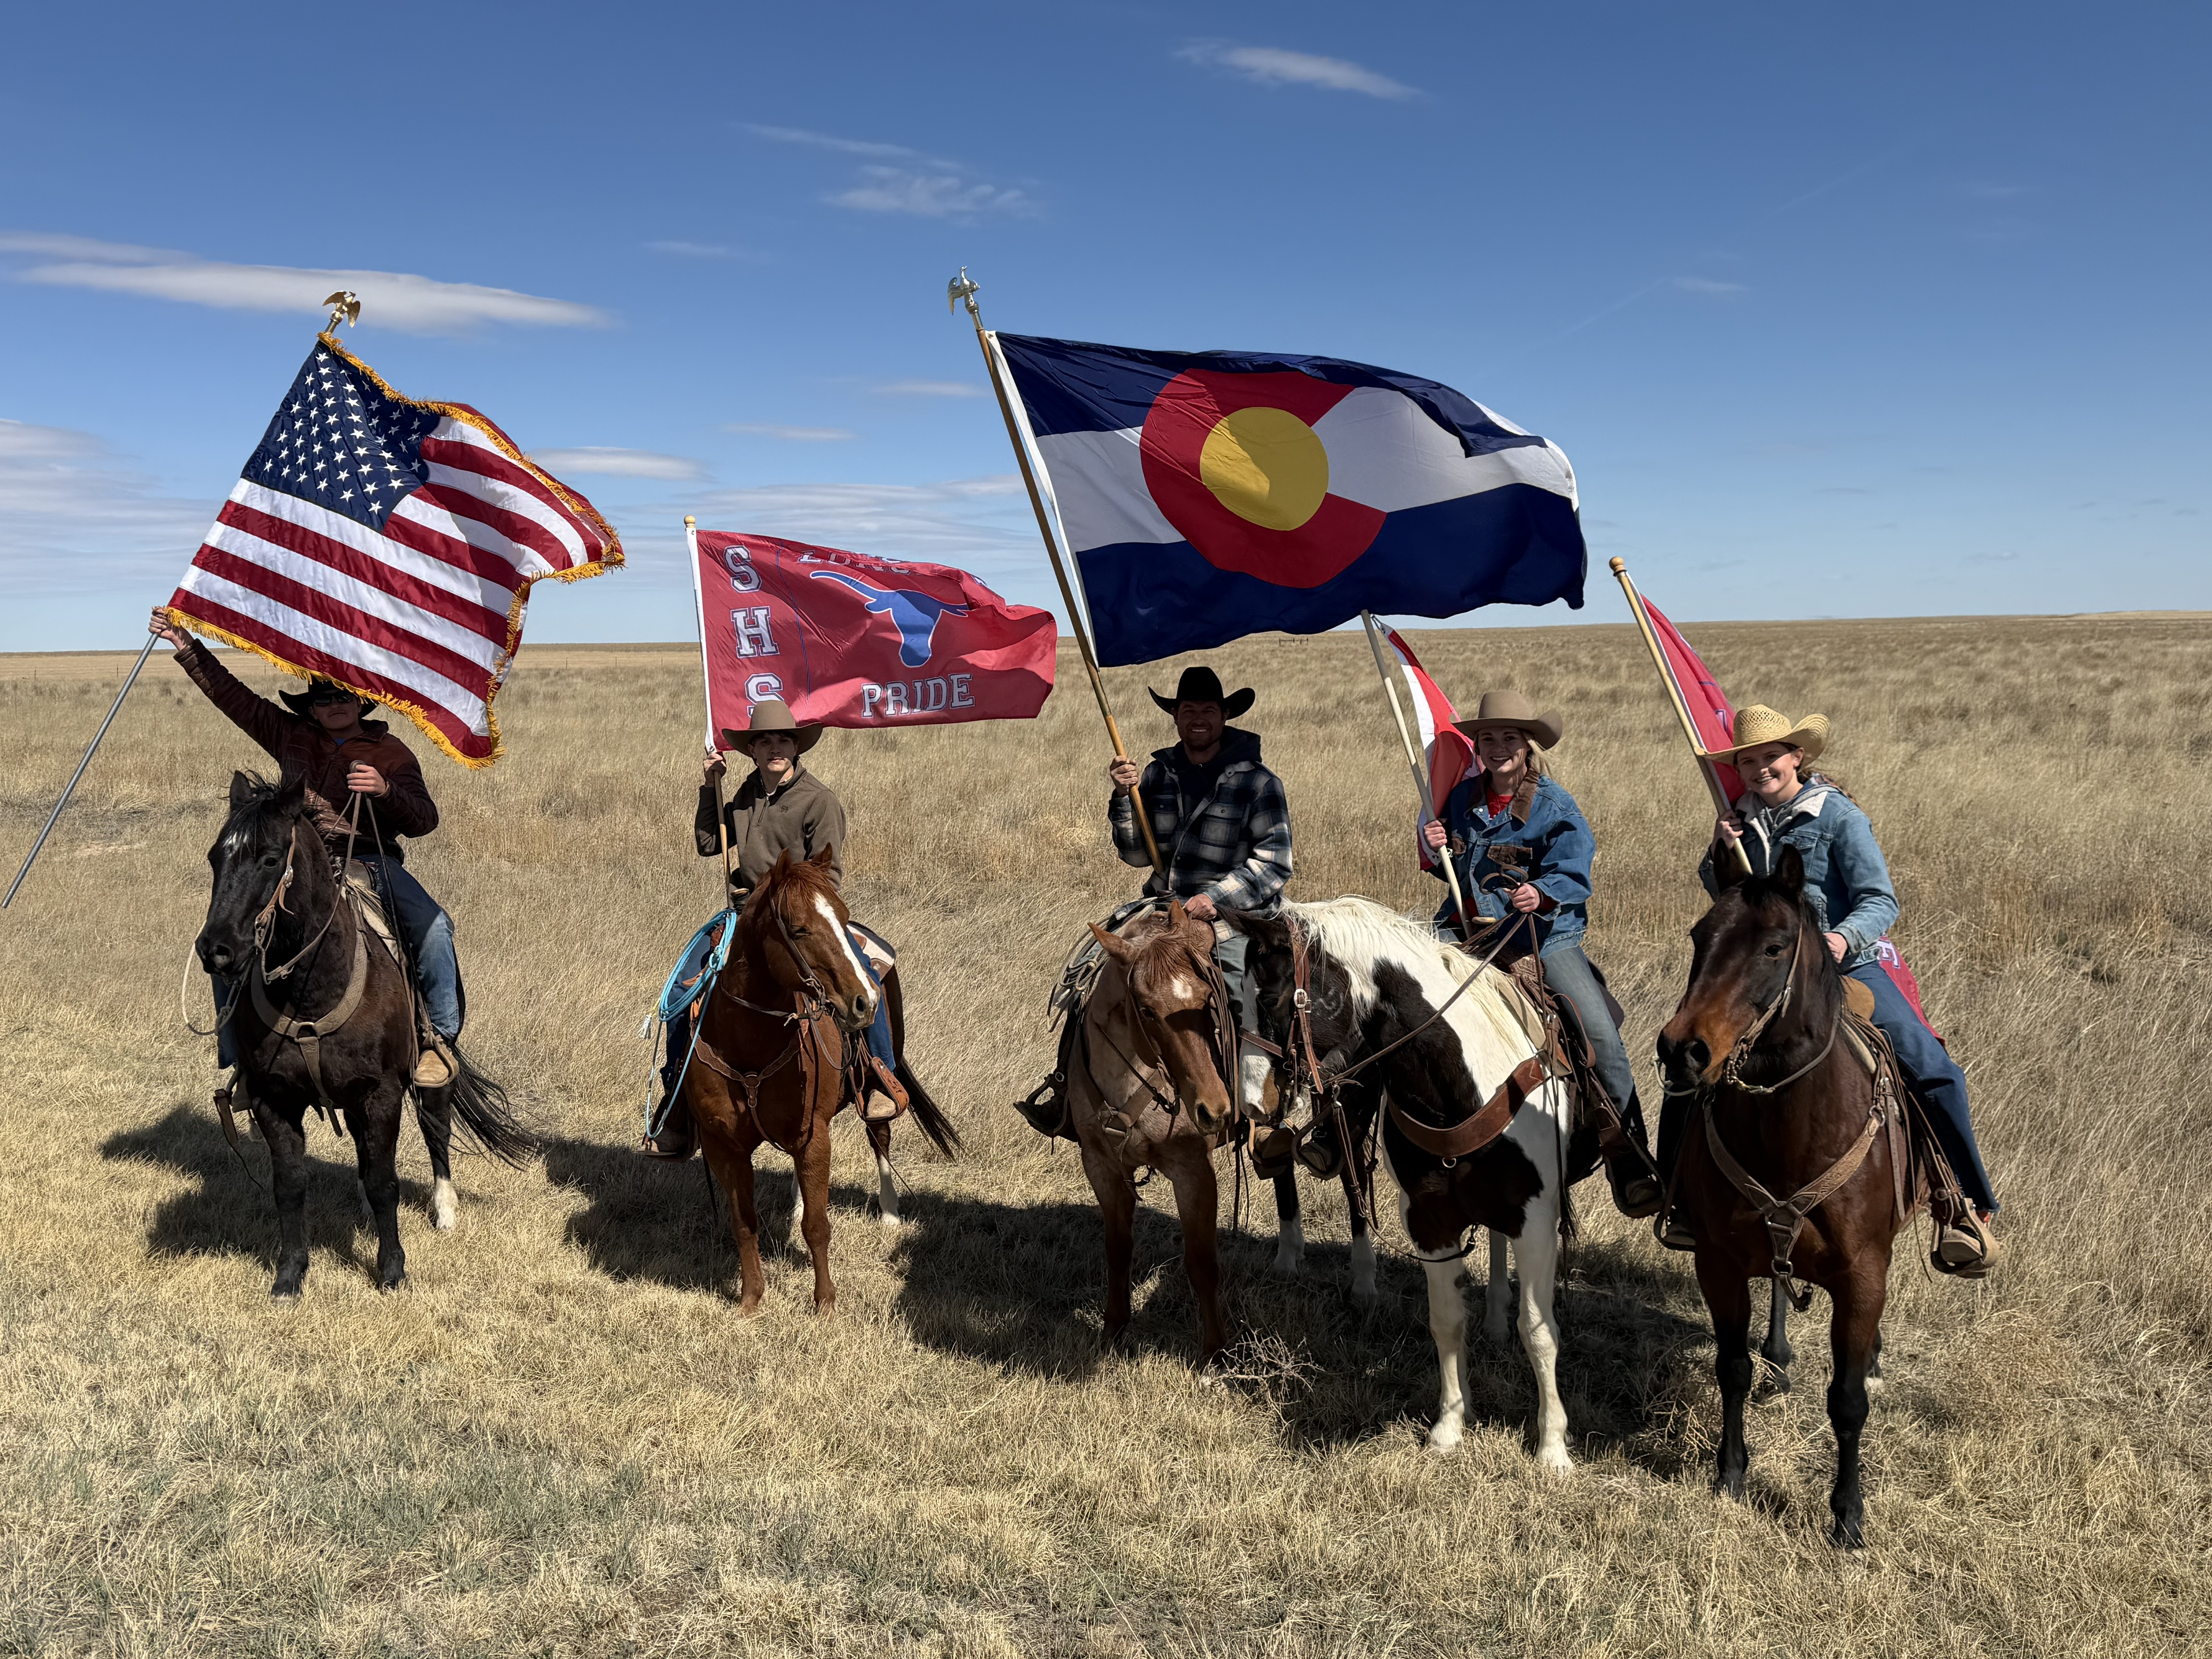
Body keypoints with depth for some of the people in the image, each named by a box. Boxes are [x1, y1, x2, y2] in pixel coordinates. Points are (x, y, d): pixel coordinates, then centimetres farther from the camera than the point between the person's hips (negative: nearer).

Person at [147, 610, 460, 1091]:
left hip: (370, 862, -3)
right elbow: (233, 695, 16)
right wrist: (185, 645, 12)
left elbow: (425, 819, -2)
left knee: (433, 927, -29)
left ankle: (439, 1037, -17)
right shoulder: (291, 736, 16)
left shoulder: (391, 753, 8)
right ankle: (237, 1058, 0)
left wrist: (385, 791, -21)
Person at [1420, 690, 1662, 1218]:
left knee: (1601, 1035, -15)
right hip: (1469, 932, 4)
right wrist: (1436, 848, -3)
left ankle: (1628, 1164, -5)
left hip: (1544, 935, -4)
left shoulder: (1556, 806, -4)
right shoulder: (1463, 798, 8)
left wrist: (1543, 893, -32)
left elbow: (1573, 877, -11)